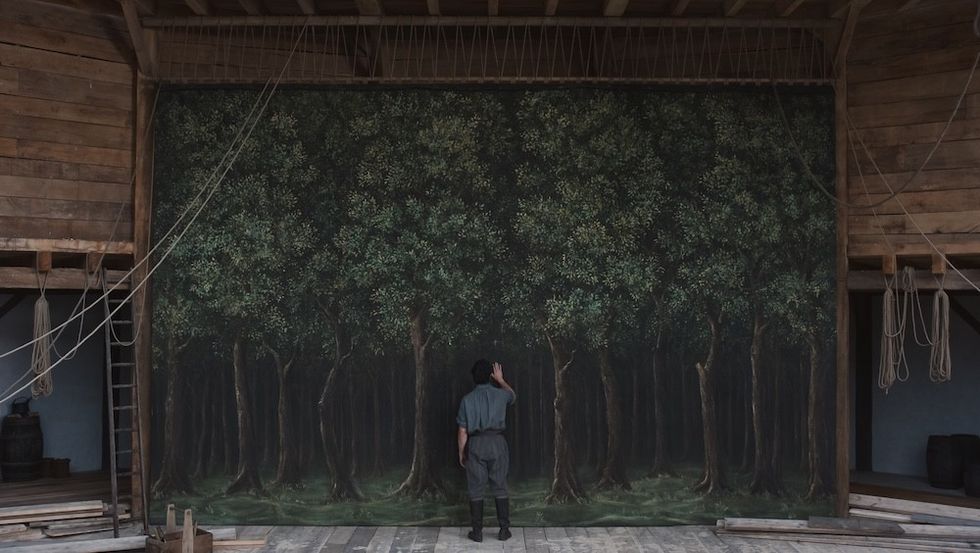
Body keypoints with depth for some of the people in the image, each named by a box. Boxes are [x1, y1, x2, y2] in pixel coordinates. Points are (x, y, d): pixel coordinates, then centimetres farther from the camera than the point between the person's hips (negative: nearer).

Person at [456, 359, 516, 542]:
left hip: (476, 445, -1)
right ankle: (504, 530, 12)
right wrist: (501, 380, 38)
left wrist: (461, 453, 8)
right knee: (500, 488, 9)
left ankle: (477, 531, 10)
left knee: (476, 490, 6)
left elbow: (462, 431, -3)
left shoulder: (467, 399, -4)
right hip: (497, 442, 1)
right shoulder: (500, 395, -1)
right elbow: (513, 395, 26)